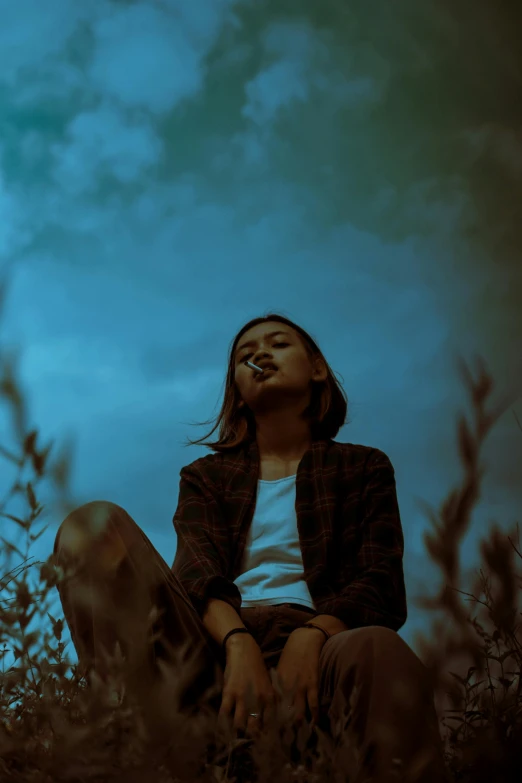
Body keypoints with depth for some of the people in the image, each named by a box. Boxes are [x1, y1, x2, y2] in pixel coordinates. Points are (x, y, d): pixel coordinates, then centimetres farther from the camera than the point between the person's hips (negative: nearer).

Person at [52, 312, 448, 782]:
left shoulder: (363, 468, 21)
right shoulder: (205, 475, 24)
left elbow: (382, 587, 5)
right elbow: (196, 570, 3)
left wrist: (310, 636, -18)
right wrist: (238, 642, -21)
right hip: (215, 644, 3)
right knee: (95, 525, -21)